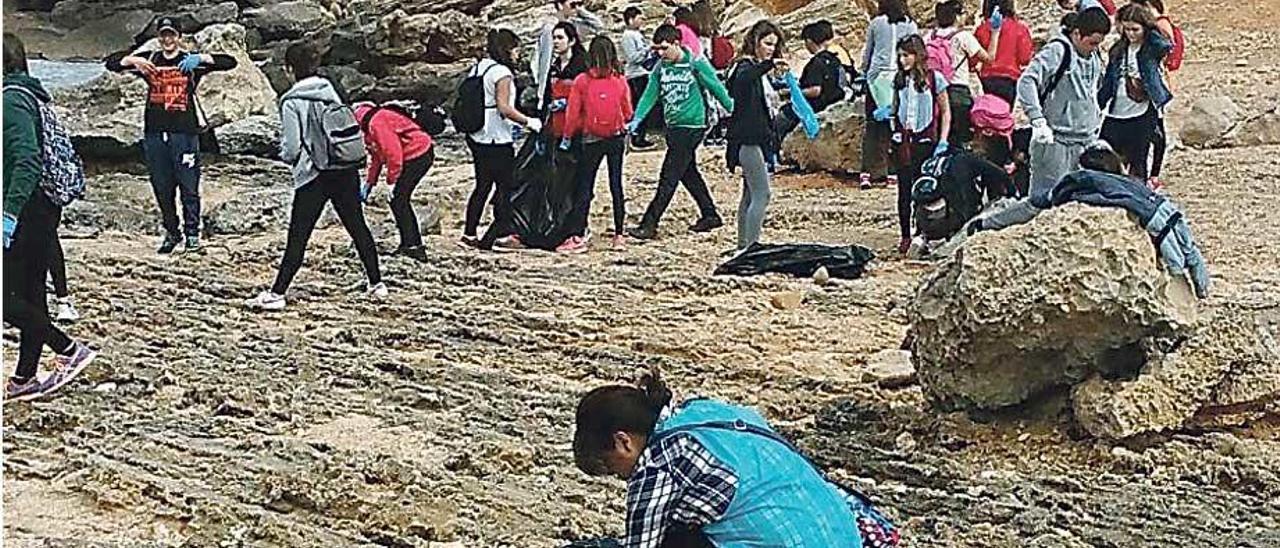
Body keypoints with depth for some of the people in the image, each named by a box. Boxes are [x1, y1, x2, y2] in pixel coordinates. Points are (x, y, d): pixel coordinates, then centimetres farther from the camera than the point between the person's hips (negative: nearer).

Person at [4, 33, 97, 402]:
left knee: (5, 296, -6)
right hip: (44, 209, 10)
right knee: (30, 294, 13)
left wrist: (9, 213, -31)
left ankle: (69, 350, -4)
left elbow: (27, 161, -26)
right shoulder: (30, 96, 15)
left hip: (25, 210, -10)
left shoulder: (11, 100, -16)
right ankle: (25, 378, 20)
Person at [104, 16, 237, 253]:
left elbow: (229, 62, -4)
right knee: (162, 188, 9)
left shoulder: (191, 61, 5)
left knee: (189, 187, -2)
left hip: (185, 132, -3)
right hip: (155, 133, 3)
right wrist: (133, 60, -10)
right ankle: (171, 233, 22)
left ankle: (192, 233, 8)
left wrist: (200, 58, -19)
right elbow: (111, 63, 10)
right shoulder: (149, 59, 12)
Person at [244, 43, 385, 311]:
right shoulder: (331, 90, 6)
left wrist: (288, 157, 11)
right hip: (347, 170, 5)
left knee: (298, 236, -4)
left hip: (313, 176, -5)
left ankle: (277, 293, -3)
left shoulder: (291, 101, -10)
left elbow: (291, 146, -10)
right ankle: (377, 284, 21)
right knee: (357, 226, 15)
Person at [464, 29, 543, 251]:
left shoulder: (477, 68, 10)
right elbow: (504, 108, -23)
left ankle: (469, 233, 14)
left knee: (483, 185, 14)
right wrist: (528, 122, -11)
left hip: (476, 137, 8)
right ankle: (502, 234, 5)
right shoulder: (501, 72, -15)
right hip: (497, 140, -8)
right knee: (506, 185, 2)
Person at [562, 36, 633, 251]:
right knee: (616, 185, 9)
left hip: (591, 139, -2)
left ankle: (577, 237, -4)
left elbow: (573, 113, -8)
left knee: (584, 188, 1)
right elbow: (627, 114, 3)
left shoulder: (582, 81, -10)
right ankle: (619, 235, 10)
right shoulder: (620, 81, -5)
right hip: (616, 138, 2)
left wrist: (568, 135, 5)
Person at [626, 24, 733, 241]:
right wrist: (636, 120, -9)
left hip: (691, 126, -7)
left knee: (669, 176, -9)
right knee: (688, 173, 15)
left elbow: (718, 89, -3)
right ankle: (710, 215, 28)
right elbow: (650, 94, 4)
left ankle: (649, 225, -10)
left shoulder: (696, 64, -10)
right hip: (673, 126, 7)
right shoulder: (661, 67, 6)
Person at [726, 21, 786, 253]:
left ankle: (743, 246, 19)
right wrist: (768, 66, -54)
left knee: (751, 194, 13)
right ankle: (752, 246, -21)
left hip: (759, 140, 10)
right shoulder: (746, 66, -11)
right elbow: (742, 79, -38)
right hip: (748, 140, -10)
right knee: (762, 194, -16)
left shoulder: (761, 70, 19)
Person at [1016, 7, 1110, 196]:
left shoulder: (1095, 59, 13)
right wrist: (1038, 121, -25)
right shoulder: (1057, 51, -11)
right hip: (1056, 141, -7)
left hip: (1087, 143, 7)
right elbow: (1027, 82, -19)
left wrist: (1096, 123, 19)